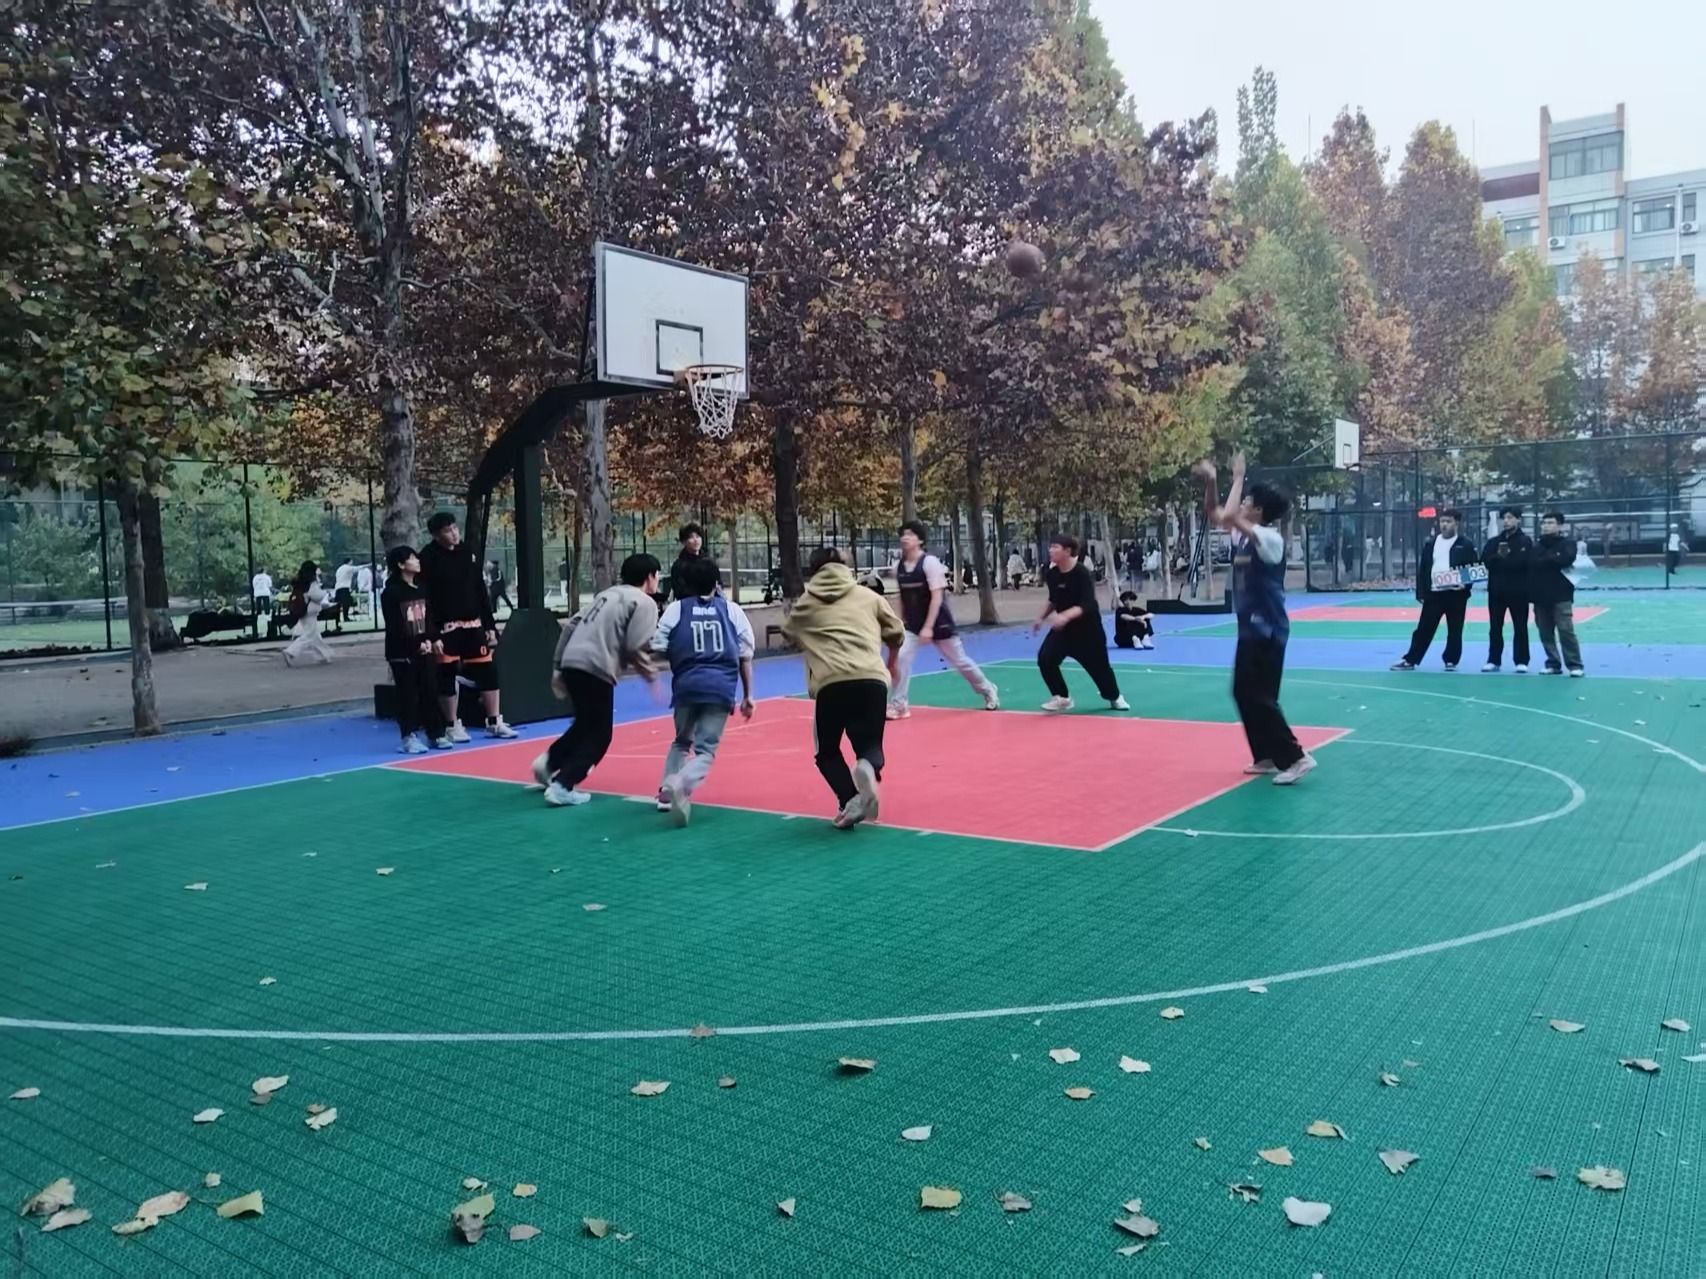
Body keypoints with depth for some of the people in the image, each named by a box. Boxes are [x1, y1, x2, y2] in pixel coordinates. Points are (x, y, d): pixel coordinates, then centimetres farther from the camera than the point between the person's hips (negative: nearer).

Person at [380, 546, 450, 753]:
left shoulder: (422, 590, 11)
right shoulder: (391, 593, -9)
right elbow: (393, 627, -12)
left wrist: (429, 640, -6)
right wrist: (416, 645, -12)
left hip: (425, 651, 6)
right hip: (402, 653, -6)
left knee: (431, 692, 7)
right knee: (408, 696, -1)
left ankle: (435, 734, 15)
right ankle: (410, 737, 6)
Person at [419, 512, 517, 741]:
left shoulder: (467, 552, 9)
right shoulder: (428, 558, -9)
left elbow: (480, 591, 13)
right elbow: (424, 600, -12)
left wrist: (490, 625, 9)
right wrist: (432, 635, -16)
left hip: (473, 624, 5)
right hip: (446, 628, -5)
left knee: (488, 670, 6)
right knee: (448, 677, 1)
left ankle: (494, 722, 16)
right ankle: (453, 726, 14)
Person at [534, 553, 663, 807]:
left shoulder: (608, 594, 24)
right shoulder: (644, 602, 1)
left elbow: (571, 625, 18)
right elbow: (635, 647, -10)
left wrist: (558, 667, 20)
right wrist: (650, 675, 6)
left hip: (572, 662, 8)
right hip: (595, 669, -8)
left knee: (585, 725, 27)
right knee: (598, 735, 4)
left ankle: (548, 762, 23)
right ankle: (562, 786, -2)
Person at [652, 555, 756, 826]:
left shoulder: (676, 609, 8)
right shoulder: (732, 610, 11)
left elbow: (656, 649, 4)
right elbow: (746, 657, 10)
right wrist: (747, 696, 15)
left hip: (687, 686, 1)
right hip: (721, 688, -1)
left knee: (681, 741, 26)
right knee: (706, 750, 1)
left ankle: (667, 791, 16)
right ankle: (681, 785, -27)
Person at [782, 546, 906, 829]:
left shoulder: (806, 604, 19)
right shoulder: (868, 596, 20)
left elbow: (788, 635, 34)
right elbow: (897, 633, 23)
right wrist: (893, 661, 43)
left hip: (831, 683, -1)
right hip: (872, 679, 1)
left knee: (828, 751, 19)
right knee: (870, 745, 15)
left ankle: (849, 800, -5)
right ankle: (867, 768, -21)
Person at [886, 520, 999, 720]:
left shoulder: (930, 562, -18)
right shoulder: (899, 567, -1)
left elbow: (937, 597, -22)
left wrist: (928, 627, -27)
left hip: (938, 623, -4)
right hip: (912, 625, 5)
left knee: (960, 661, 8)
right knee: (900, 658, -14)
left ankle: (988, 691, 30)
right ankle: (898, 704, -5)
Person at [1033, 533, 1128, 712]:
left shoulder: (1082, 574, -24)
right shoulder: (1051, 574, -7)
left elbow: (1087, 605, -31)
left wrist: (1066, 616, -45)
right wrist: (1041, 618, 11)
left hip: (1087, 628, -4)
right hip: (1062, 627, 5)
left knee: (1099, 666, 8)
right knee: (1045, 659, -14)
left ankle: (1114, 697, 37)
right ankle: (1062, 697, 2)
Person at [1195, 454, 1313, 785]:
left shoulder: (1271, 539, -17)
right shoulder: (1243, 535, 8)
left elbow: (1230, 516, -31)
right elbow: (1214, 514, 13)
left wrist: (1238, 479, -20)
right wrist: (1210, 482, -2)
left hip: (1267, 629, -10)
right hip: (1250, 627, 10)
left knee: (1259, 696, -9)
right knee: (1243, 692, 13)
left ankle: (1295, 757, -4)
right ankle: (1267, 756, 21)